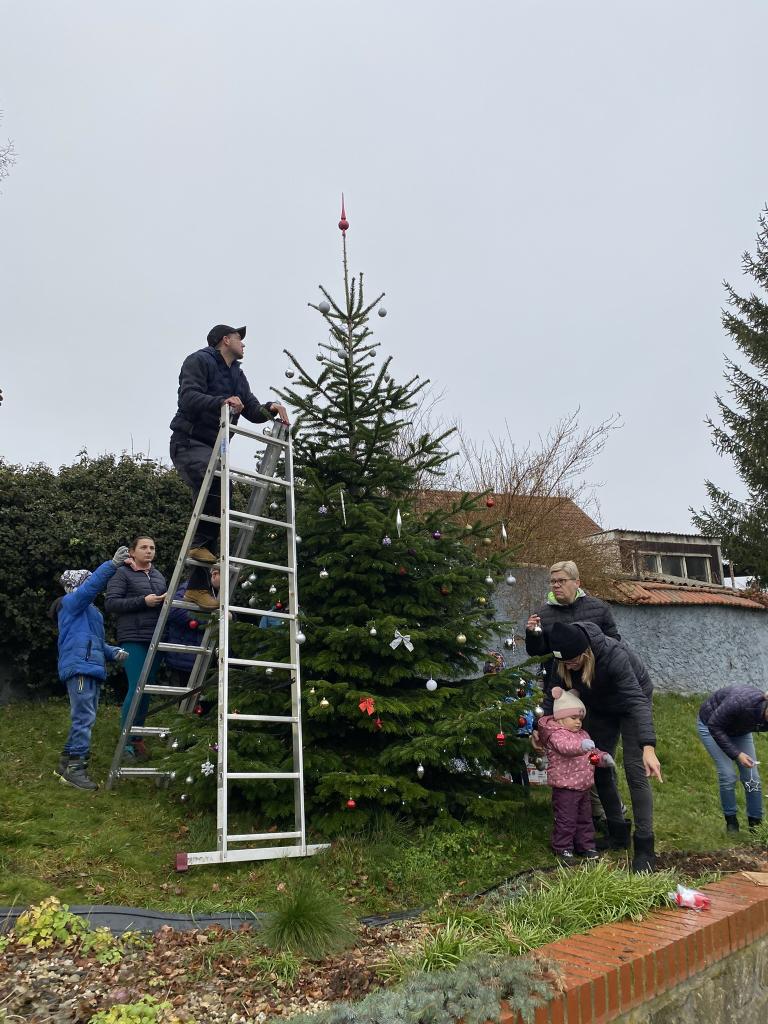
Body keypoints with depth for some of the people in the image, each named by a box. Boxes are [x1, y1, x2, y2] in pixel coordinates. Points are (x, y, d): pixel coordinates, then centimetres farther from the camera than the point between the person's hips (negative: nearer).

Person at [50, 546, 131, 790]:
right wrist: (113, 564, -26)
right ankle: (75, 768, -9)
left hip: (92, 669, 10)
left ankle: (66, 763, 20)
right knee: (84, 718, -12)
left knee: (85, 718, 12)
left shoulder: (89, 610, 25)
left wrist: (114, 652, 11)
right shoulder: (70, 603, -2)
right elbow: (92, 585, -18)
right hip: (79, 668, -10)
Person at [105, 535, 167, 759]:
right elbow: (110, 603, -8)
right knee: (137, 687, -12)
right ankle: (126, 740, -1)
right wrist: (143, 601, -15)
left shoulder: (158, 575, 18)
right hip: (134, 638, -6)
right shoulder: (123, 573, 0)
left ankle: (137, 737, 17)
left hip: (155, 639, 6)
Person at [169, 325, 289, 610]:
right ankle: (201, 543, -19)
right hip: (189, 444, -8)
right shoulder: (199, 361, -4)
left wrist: (269, 409, -8)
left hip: (213, 448, 8)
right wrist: (221, 402, -33)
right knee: (219, 485, -34)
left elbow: (252, 410, 13)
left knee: (214, 505, 2)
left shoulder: (237, 375, 21)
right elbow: (188, 397, -19)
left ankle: (198, 586, 5)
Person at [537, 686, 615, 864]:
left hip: (583, 786, 8)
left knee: (585, 818, 19)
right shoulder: (556, 734, -18)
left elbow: (592, 753, 23)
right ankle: (563, 849, 15)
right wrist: (581, 746, -58)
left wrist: (603, 757, 2)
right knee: (565, 820, 0)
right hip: (565, 787, -8)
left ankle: (586, 846, 33)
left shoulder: (583, 734, 12)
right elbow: (565, 746, -40)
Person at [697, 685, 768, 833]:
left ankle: (756, 824, 11)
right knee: (728, 776, -13)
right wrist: (736, 754, -33)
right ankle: (731, 822, 5)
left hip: (739, 730, 5)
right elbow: (714, 726, -30)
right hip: (711, 725, -5)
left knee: (753, 778, -3)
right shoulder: (741, 702, -41)